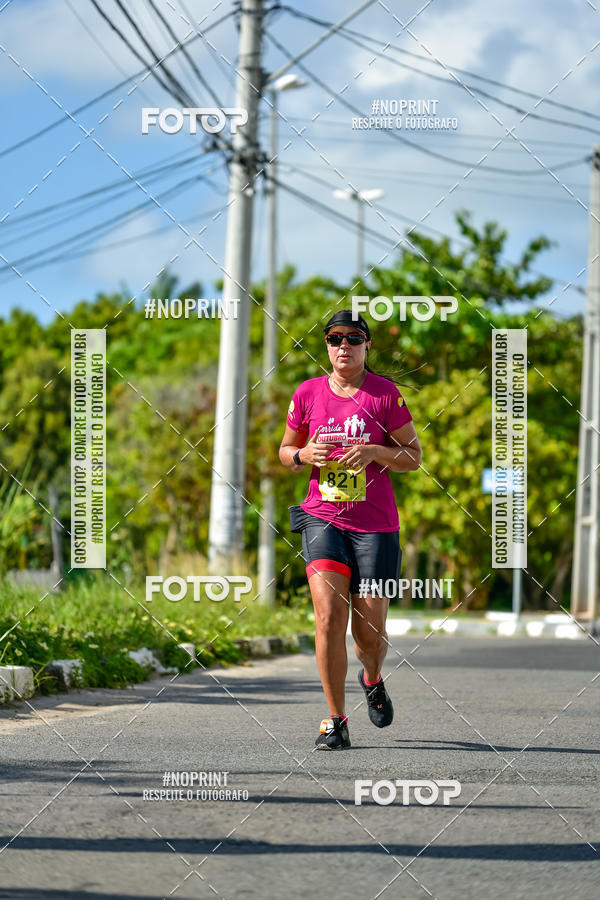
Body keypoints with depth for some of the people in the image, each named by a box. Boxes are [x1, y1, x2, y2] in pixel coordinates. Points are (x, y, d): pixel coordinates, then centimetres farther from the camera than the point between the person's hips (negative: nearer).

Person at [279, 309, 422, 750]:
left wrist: (374, 452, -16)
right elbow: (286, 451, 17)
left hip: (375, 524, -1)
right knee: (329, 617, -15)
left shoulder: (385, 393, -2)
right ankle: (336, 720, -5)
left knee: (370, 633, 1)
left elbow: (414, 456, 2)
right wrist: (304, 455, -6)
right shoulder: (308, 393, 5)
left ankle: (373, 679, 37)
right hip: (322, 516, 1)